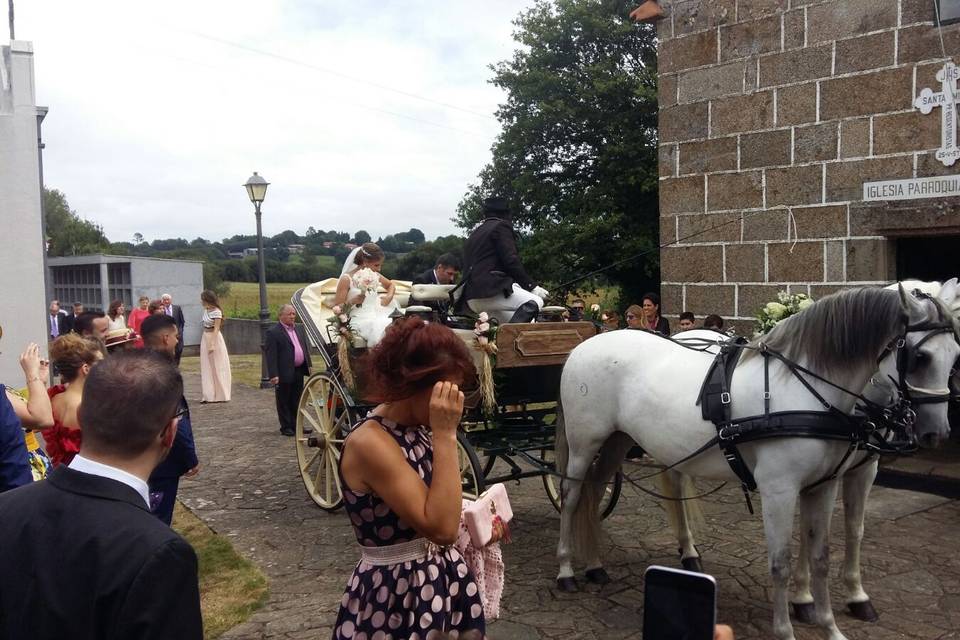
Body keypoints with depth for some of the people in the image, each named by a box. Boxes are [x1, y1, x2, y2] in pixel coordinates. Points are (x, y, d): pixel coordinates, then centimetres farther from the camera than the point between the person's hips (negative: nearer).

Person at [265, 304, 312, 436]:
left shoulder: (299, 329, 12)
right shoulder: (273, 332, -11)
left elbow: (305, 346, 19)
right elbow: (271, 355, -15)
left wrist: (308, 364, 13)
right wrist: (273, 374, -20)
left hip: (299, 371, 7)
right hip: (284, 373, -7)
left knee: (297, 401, 15)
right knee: (284, 401, 6)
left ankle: (296, 425, 24)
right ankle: (286, 427, 14)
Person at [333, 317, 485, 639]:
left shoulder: (416, 428, 0)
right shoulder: (370, 442, -24)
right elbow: (441, 528, -29)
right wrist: (446, 436, -29)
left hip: (443, 578, 8)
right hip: (396, 595, -7)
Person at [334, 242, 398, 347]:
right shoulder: (347, 279, -3)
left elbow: (391, 285, 33)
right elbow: (337, 308, -2)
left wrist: (389, 296, 11)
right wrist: (352, 301, -19)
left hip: (378, 316, 6)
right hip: (359, 320, -6)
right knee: (382, 331, -35)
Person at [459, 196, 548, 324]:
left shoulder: (474, 234, 25)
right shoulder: (502, 226, 2)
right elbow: (511, 262, -9)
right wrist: (531, 286, -6)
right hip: (490, 290, -9)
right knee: (535, 302, -16)